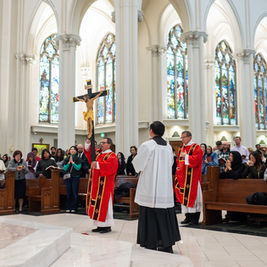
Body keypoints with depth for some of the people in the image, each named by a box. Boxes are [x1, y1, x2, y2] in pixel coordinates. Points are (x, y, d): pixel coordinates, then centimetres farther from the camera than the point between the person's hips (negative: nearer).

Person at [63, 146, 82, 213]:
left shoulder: (78, 159, 2)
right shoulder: (66, 159, 11)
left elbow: (78, 168, -9)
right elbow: (64, 168, 3)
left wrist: (72, 162, -12)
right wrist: (69, 162, -8)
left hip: (75, 177, -3)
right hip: (68, 177, 3)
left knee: (74, 193, -3)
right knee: (68, 193, 4)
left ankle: (74, 208, 4)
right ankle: (68, 208, 11)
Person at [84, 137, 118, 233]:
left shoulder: (112, 156, -5)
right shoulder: (98, 154, 17)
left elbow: (109, 164, -24)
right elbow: (89, 154, 12)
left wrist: (97, 164, -33)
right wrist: (88, 144, -2)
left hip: (105, 185, -7)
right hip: (96, 184, 7)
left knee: (104, 204, -6)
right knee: (97, 203, 7)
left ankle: (107, 226, 2)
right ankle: (100, 225, 13)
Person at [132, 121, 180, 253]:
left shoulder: (146, 145, -11)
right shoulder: (168, 146, 7)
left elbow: (137, 164, -4)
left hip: (150, 186, -5)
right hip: (165, 187, 6)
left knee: (150, 214, 2)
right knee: (165, 213, 11)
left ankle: (151, 244, 5)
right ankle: (167, 244, 16)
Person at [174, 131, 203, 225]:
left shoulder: (195, 147, -6)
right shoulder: (182, 148, 17)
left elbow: (196, 159, -18)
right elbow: (179, 160, 22)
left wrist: (186, 157, -13)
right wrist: (179, 167, 6)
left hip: (192, 177, -7)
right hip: (183, 176, 7)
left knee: (192, 195, -6)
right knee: (184, 196, 7)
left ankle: (195, 218, 0)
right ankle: (188, 217, 13)